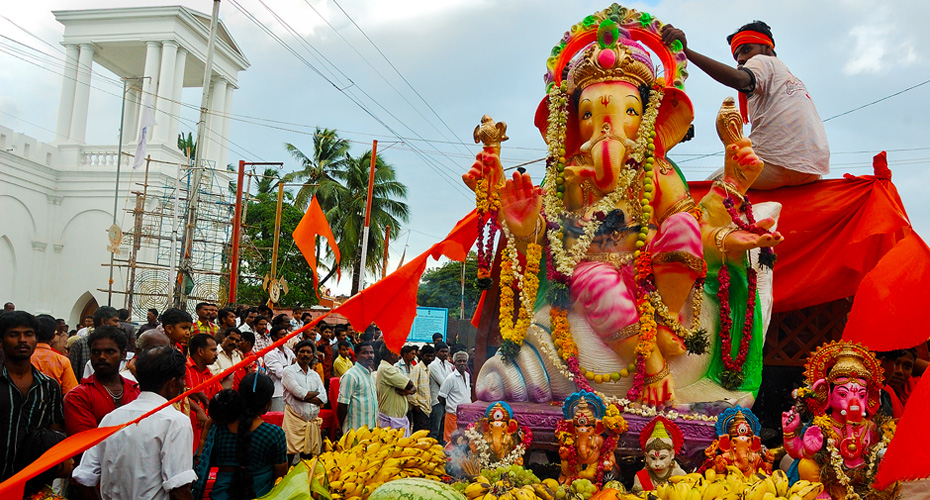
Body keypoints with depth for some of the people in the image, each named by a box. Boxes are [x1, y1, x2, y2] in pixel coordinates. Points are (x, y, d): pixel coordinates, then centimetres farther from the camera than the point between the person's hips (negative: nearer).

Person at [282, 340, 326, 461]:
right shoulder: (289, 371, 0)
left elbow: (323, 399, 3)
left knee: (308, 456, 9)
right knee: (290, 455, -9)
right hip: (295, 419, -5)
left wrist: (304, 397, -9)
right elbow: (300, 393, -14)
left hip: (313, 419, 5)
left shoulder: (315, 375, 16)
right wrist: (316, 393, 2)